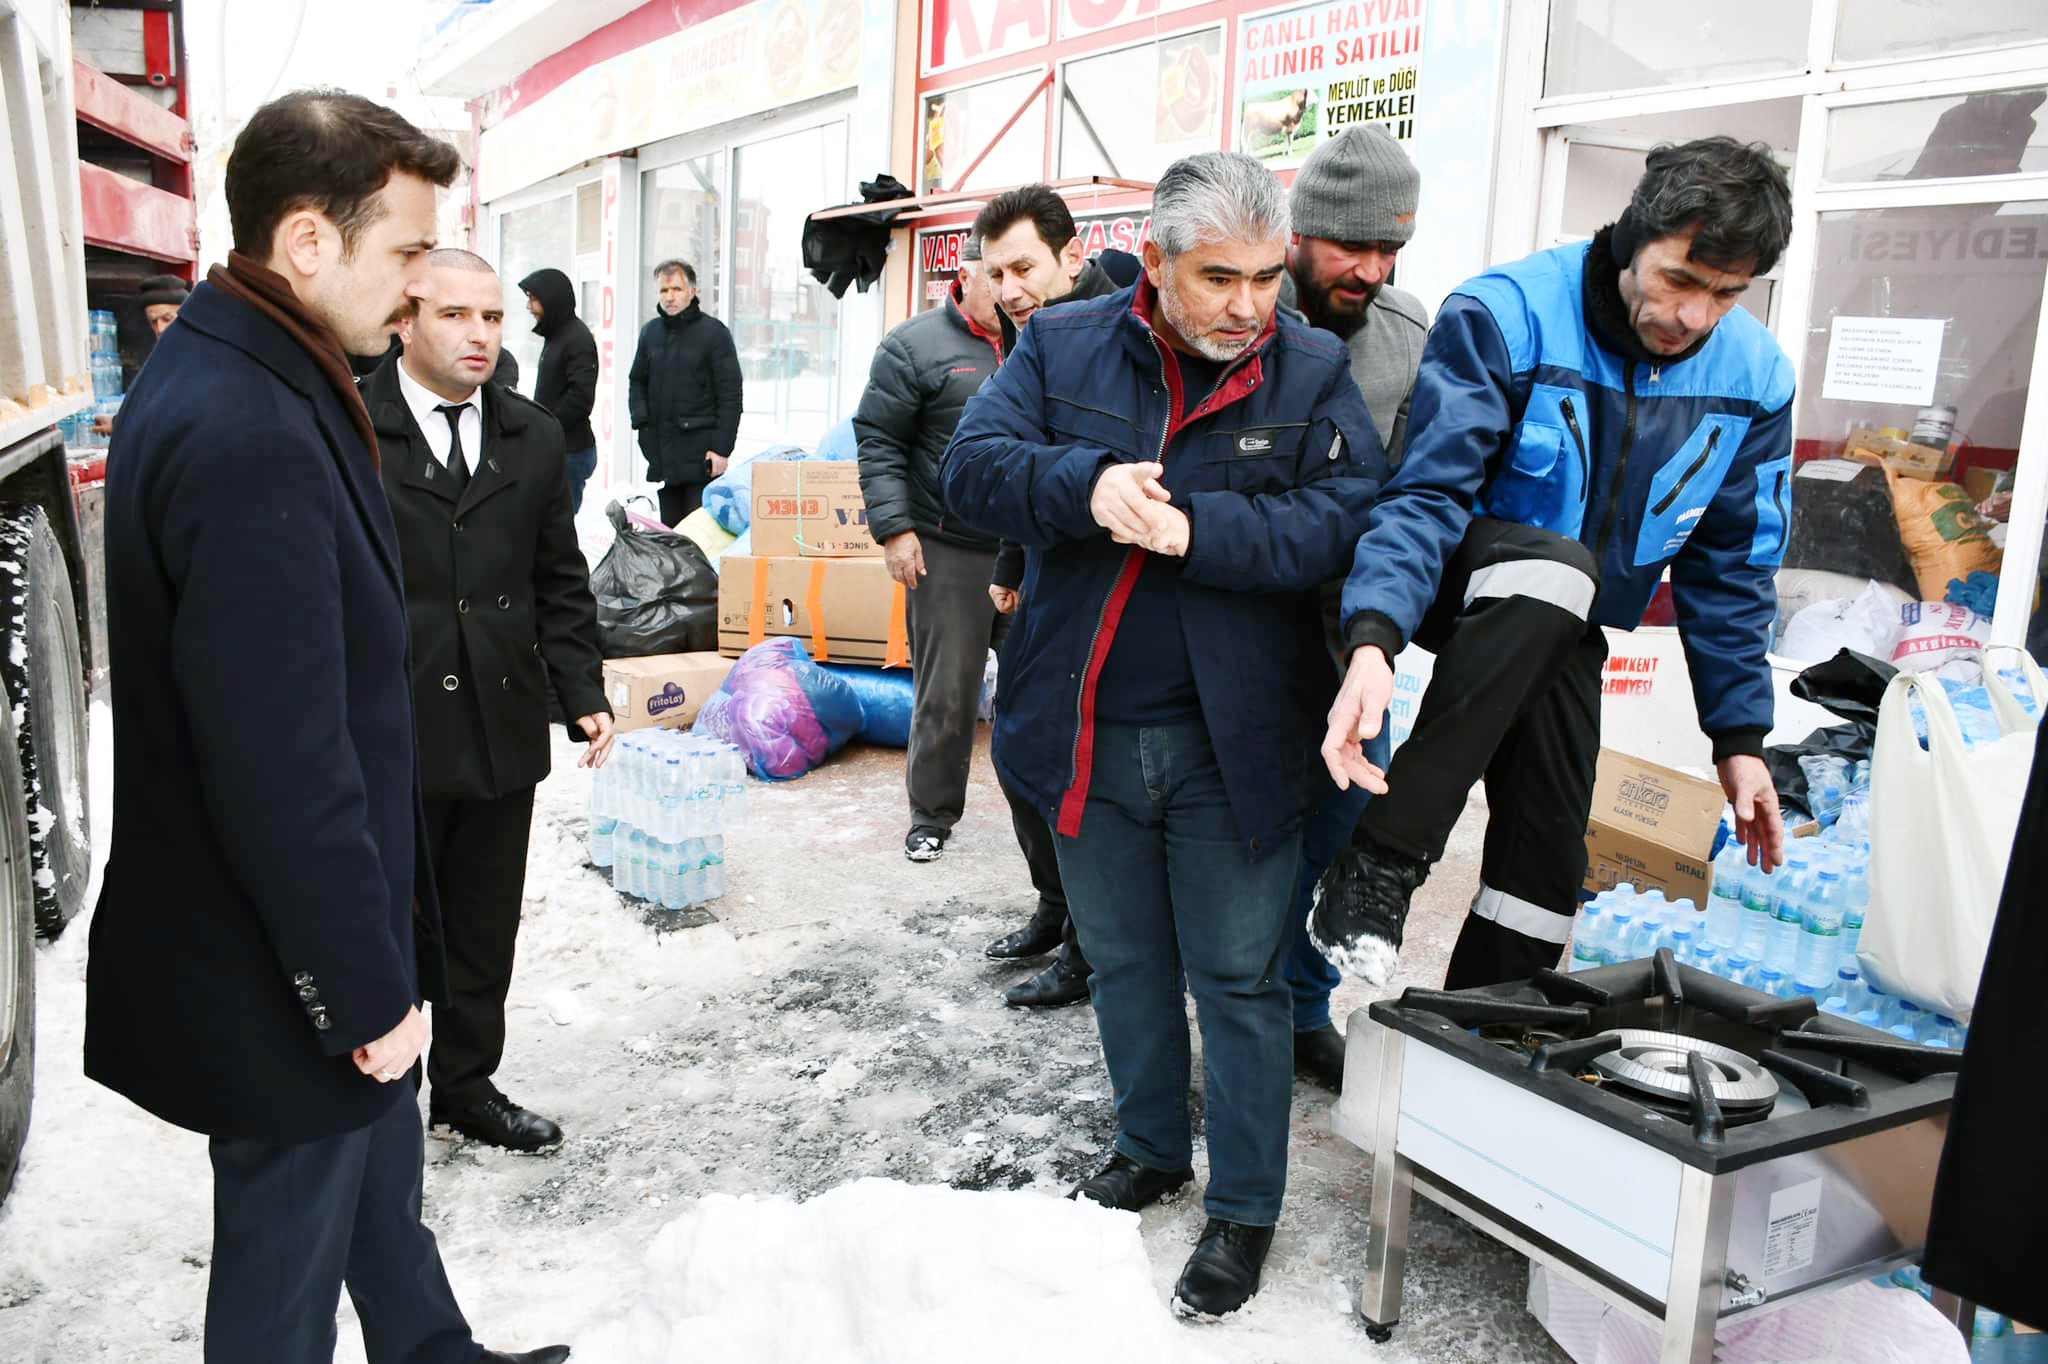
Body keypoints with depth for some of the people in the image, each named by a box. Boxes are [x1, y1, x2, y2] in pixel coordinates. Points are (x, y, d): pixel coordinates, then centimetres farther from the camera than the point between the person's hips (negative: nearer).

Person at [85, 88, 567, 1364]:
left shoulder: (226, 374, 4)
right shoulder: (248, 437, -29)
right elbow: (283, 768, -29)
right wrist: (368, 990, -17)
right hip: (277, 980, -10)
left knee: (381, 1174, 27)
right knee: (288, 1261, 13)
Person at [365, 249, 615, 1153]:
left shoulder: (535, 439, 8)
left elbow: (561, 584, 11)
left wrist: (583, 694, 2)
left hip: (502, 734, 4)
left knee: (485, 932, 16)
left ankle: (466, 1088, 35)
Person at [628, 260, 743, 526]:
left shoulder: (714, 332, -4)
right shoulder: (651, 332, 12)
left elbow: (731, 394, -7)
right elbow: (637, 382, 23)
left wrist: (722, 448, -12)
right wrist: (641, 421, 5)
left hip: (700, 454, -6)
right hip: (661, 453, 6)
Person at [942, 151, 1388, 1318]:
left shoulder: (1312, 370, -4)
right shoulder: (1064, 346, 1)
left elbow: (1347, 520, -15)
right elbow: (973, 466, -7)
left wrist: (1194, 528, -24)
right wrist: (1085, 483, -25)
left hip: (1233, 740, -2)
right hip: (1088, 731, 3)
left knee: (1239, 977, 8)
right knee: (1124, 960, 19)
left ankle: (1246, 1209, 26)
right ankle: (1151, 1149, 42)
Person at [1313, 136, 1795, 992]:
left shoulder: (1755, 378, -4)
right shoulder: (1508, 315, -19)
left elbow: (1732, 566, 5)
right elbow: (1429, 491, -25)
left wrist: (1740, 735, 6)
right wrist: (1374, 638, -42)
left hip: (1565, 634, 5)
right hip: (1463, 592, -5)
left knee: (1547, 864, -4)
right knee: (1555, 566, -38)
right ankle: (1380, 861, -33)